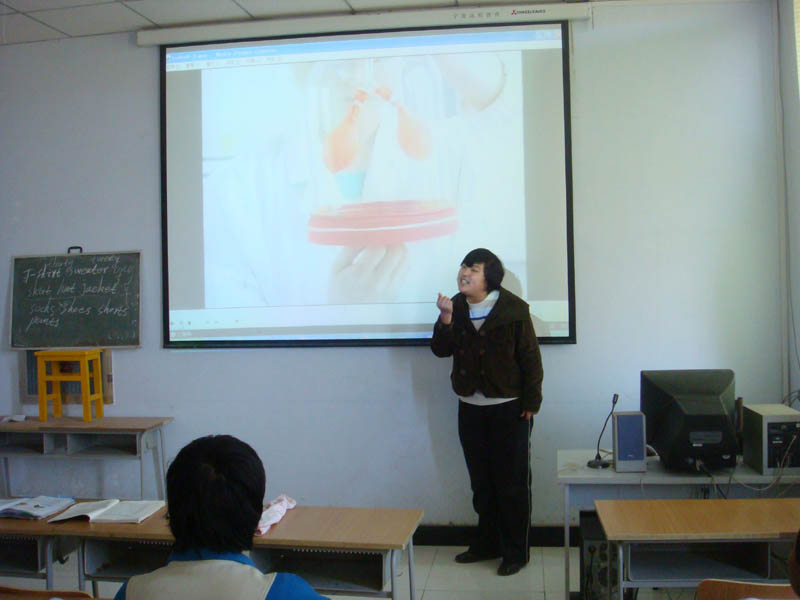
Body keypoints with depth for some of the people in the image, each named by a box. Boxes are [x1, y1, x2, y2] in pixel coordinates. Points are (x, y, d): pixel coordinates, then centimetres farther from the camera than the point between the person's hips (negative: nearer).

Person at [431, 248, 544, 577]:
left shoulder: (513, 309, -11)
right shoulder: (456, 307, 3)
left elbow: (530, 358, -9)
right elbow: (441, 350, -2)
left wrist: (531, 402, -10)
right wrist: (445, 318, -17)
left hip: (508, 408, -5)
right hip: (470, 408, 5)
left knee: (512, 483, 3)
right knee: (481, 481, 16)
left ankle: (516, 550, 17)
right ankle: (487, 543, 30)